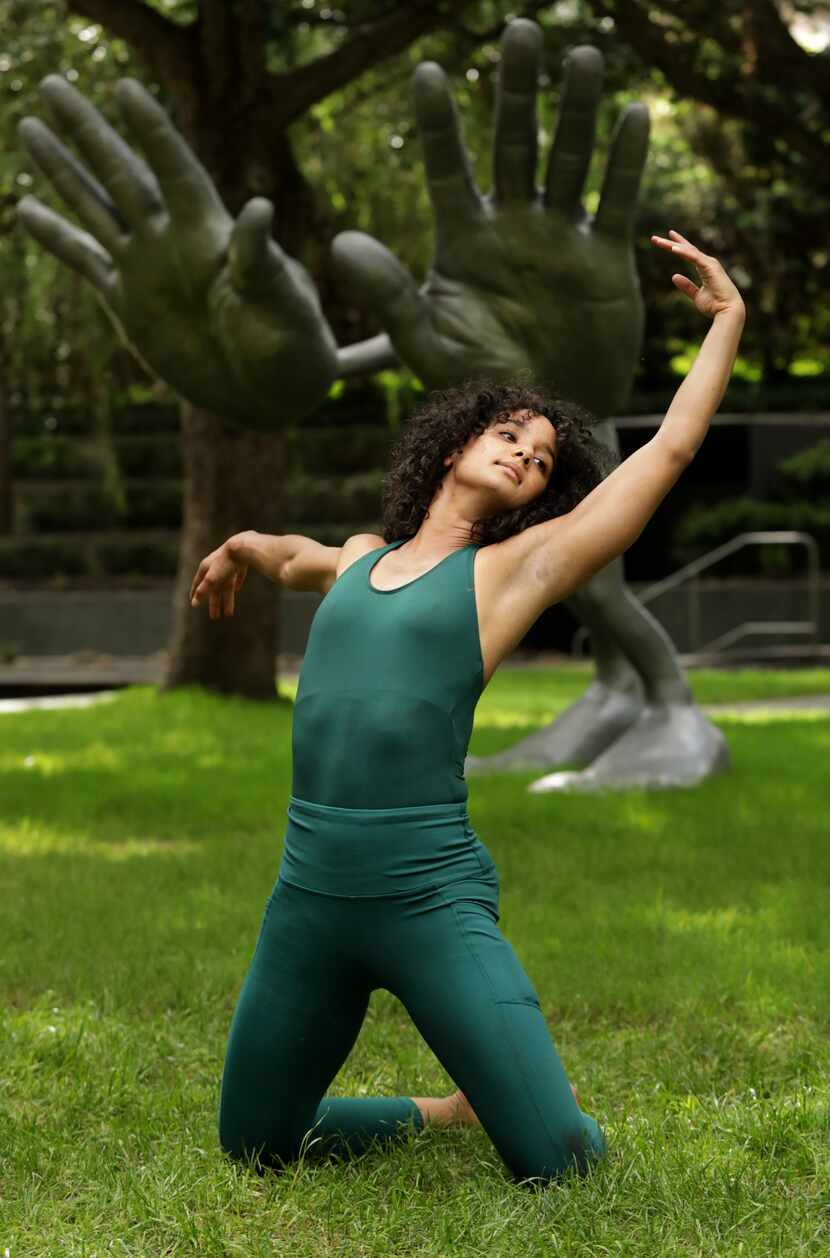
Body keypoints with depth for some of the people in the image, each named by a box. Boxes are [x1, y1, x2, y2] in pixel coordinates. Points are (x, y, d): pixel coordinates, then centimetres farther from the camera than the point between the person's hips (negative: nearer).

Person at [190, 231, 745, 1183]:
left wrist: (728, 318, 9)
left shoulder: (514, 567, 4)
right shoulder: (359, 561, 16)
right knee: (254, 1150, 13)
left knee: (559, 1161, -12)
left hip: (432, 898, -4)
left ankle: (509, 1103, 24)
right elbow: (294, 561, 42)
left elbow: (671, 447, 4)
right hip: (309, 892, 4)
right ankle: (448, 1112, 34)